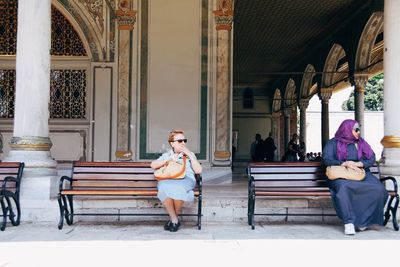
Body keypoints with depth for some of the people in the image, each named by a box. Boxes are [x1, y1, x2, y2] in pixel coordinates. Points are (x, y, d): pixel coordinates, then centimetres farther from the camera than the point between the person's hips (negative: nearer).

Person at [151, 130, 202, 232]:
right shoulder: (166, 155, 27)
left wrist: (189, 154, 6)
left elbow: (198, 171, 9)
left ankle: (173, 218, -14)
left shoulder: (190, 155, 23)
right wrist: (169, 159, 2)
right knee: (164, 187, -37)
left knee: (178, 187, -38)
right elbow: (153, 165, 12)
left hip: (186, 180, -1)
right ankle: (174, 220, -21)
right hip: (168, 180, 1)